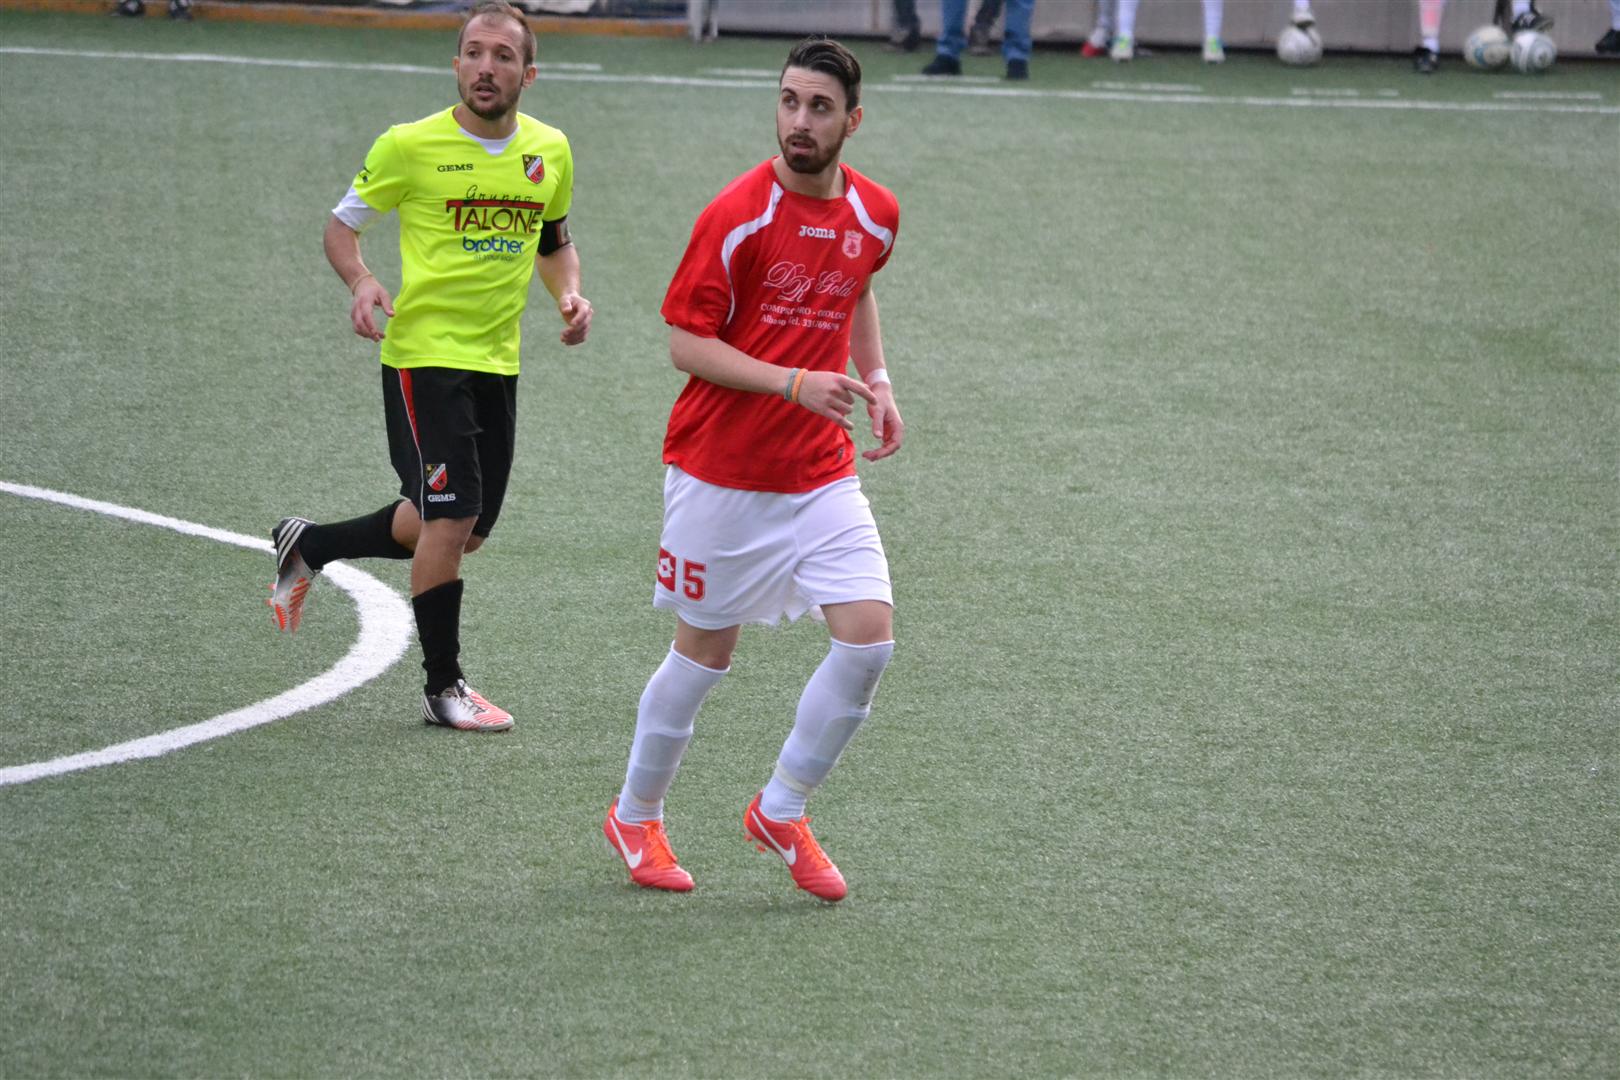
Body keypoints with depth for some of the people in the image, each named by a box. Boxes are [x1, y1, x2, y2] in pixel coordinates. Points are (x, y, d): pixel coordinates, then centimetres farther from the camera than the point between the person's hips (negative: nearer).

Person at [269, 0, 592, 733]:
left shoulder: (550, 151, 5)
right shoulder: (410, 146, -9)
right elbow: (341, 225, 1)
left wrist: (570, 293, 0)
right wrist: (361, 284, -19)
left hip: (497, 362, 6)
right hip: (423, 353, -6)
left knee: (465, 531, 11)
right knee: (452, 515, -12)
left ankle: (308, 545, 32)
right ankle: (443, 688, 1)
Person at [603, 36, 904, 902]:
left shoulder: (875, 215, 1)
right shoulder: (736, 216, -15)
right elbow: (686, 342, -14)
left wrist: (875, 379, 9)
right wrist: (797, 383, -25)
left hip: (823, 473, 4)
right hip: (722, 471, -4)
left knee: (869, 636, -8)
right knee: (706, 650, 5)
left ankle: (781, 812, 11)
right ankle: (636, 816, 28)